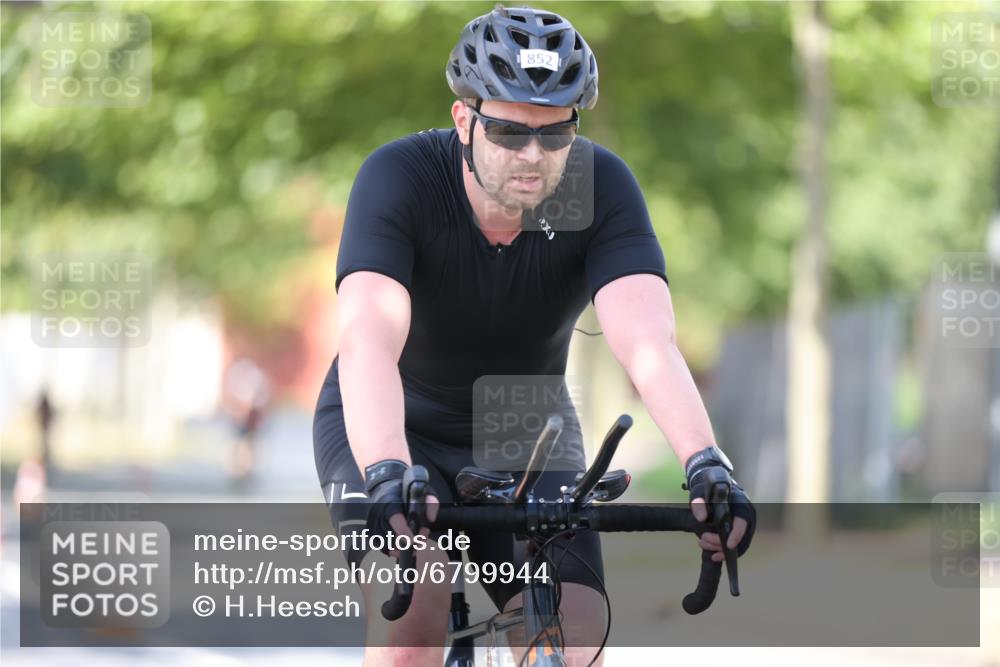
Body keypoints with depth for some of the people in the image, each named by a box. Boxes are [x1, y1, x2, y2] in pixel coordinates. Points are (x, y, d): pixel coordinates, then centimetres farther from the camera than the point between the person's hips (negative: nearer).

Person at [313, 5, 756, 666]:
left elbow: (648, 342, -34)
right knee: (415, 608, -28)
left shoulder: (603, 186, -21)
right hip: (393, 429, -2)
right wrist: (387, 477, -58)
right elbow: (368, 340, -41)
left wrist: (706, 464, -51)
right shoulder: (399, 177, -27)